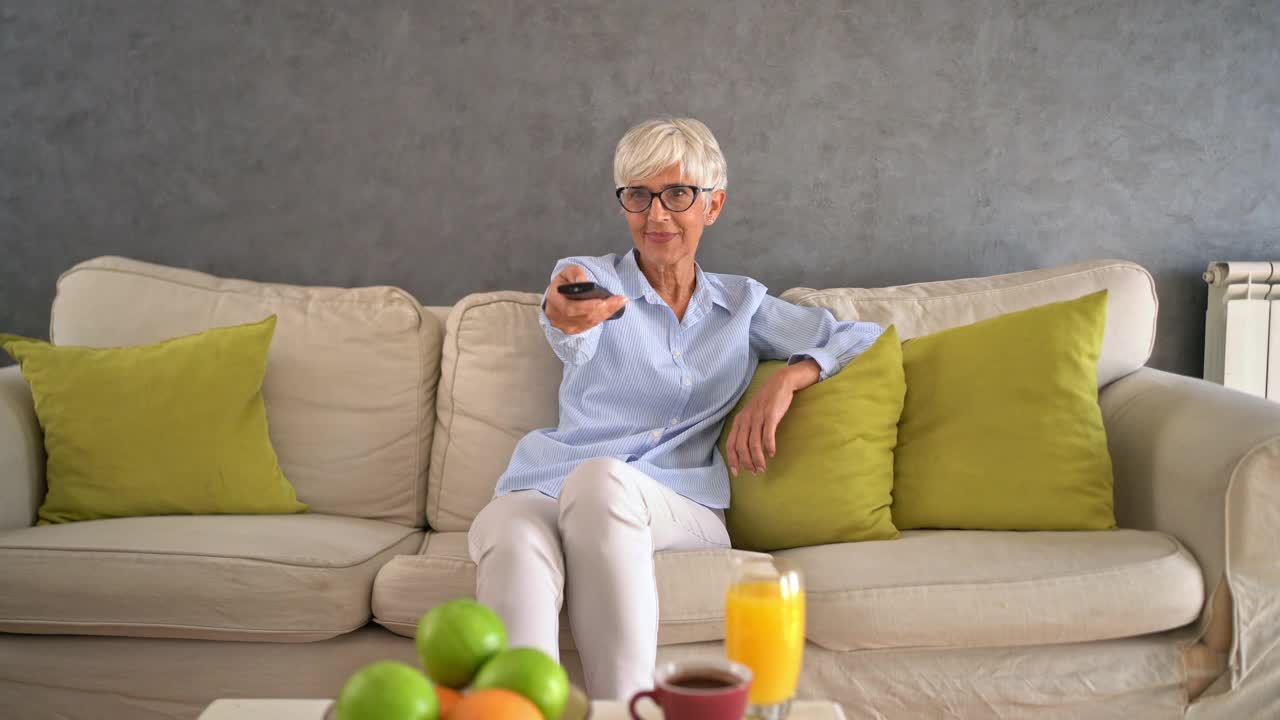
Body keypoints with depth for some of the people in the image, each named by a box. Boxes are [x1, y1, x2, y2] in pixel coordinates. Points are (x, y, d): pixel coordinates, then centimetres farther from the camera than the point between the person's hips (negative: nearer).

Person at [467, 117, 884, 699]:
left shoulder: (741, 303, 21)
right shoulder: (589, 277, 13)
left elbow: (862, 337, 18)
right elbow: (573, 343, -12)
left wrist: (787, 380, -2)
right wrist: (566, 319, -39)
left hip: (681, 508, 1)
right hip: (552, 489, 0)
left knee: (599, 478, -37)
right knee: (510, 536, -38)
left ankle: (625, 707, -39)